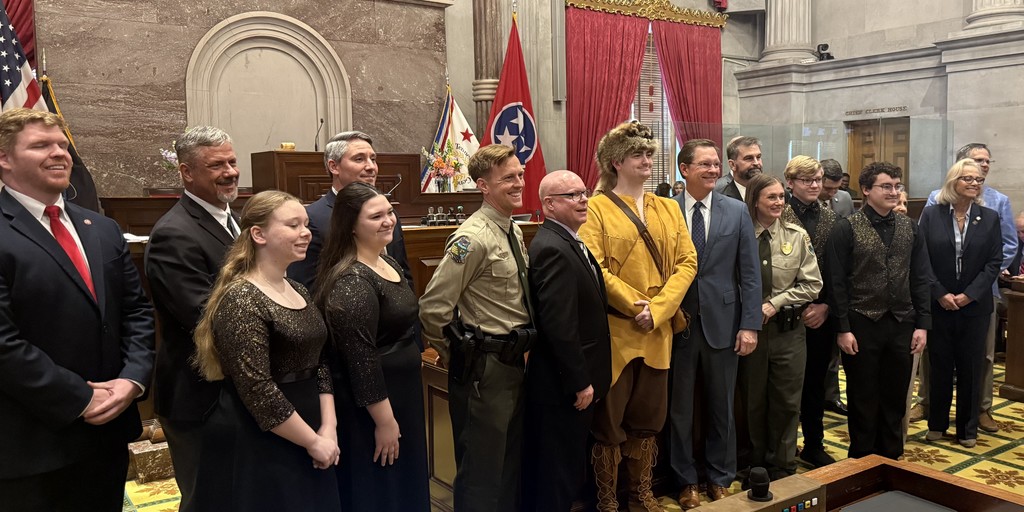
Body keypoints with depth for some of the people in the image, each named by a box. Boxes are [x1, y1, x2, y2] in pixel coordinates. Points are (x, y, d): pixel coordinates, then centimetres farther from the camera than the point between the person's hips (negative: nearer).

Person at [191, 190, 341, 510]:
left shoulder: (298, 291, 7)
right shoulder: (240, 300, -19)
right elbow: (257, 390, -22)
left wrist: (328, 428, -3)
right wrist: (313, 441, -15)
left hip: (301, 444, 8)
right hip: (256, 449, -8)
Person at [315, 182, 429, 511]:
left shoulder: (388, 263, 6)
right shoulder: (351, 282, -24)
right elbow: (359, 358, -24)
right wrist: (384, 419, -20)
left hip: (399, 393, 9)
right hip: (370, 403, -9)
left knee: (404, 484, 21)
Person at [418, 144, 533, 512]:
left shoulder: (513, 231, 8)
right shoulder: (474, 238, -20)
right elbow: (433, 307, -22)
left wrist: (518, 351, 16)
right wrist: (453, 354, -7)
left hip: (514, 360, 9)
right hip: (484, 366, -8)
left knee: (512, 458, 21)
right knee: (482, 467, 5)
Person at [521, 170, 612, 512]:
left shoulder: (568, 242, 11)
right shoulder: (553, 249, -22)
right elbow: (559, 325, -26)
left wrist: (587, 378, 17)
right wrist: (580, 382, -20)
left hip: (575, 380, 10)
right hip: (565, 385, -10)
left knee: (567, 469, 21)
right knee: (559, 475, 5)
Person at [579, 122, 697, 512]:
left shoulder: (669, 208, 12)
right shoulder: (598, 208, -3)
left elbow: (687, 262, 3)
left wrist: (657, 309, -10)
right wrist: (636, 306, -17)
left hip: (658, 332, 5)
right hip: (614, 330, -5)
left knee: (648, 418, 14)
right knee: (609, 421, 4)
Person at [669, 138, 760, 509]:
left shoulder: (737, 211, 2)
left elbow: (750, 273, 1)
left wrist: (750, 324, -5)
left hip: (722, 321, 1)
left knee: (722, 406, 13)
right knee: (680, 407, 10)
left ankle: (720, 478, 30)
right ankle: (686, 480, 27)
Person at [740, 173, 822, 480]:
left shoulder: (797, 236, -1)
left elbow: (812, 285, -2)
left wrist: (776, 302, -11)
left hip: (788, 328, 1)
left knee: (786, 402, 8)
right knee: (753, 400, 11)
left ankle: (783, 468, 23)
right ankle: (756, 464, 27)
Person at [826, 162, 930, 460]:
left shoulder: (910, 229, 7)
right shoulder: (846, 229, -7)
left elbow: (920, 279, 8)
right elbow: (837, 283, -9)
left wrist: (922, 324, 2)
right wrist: (843, 329, -11)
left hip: (902, 324, 4)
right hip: (862, 325, -4)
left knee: (895, 398, 13)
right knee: (863, 399, 8)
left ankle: (891, 460, 28)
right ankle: (862, 463, 22)